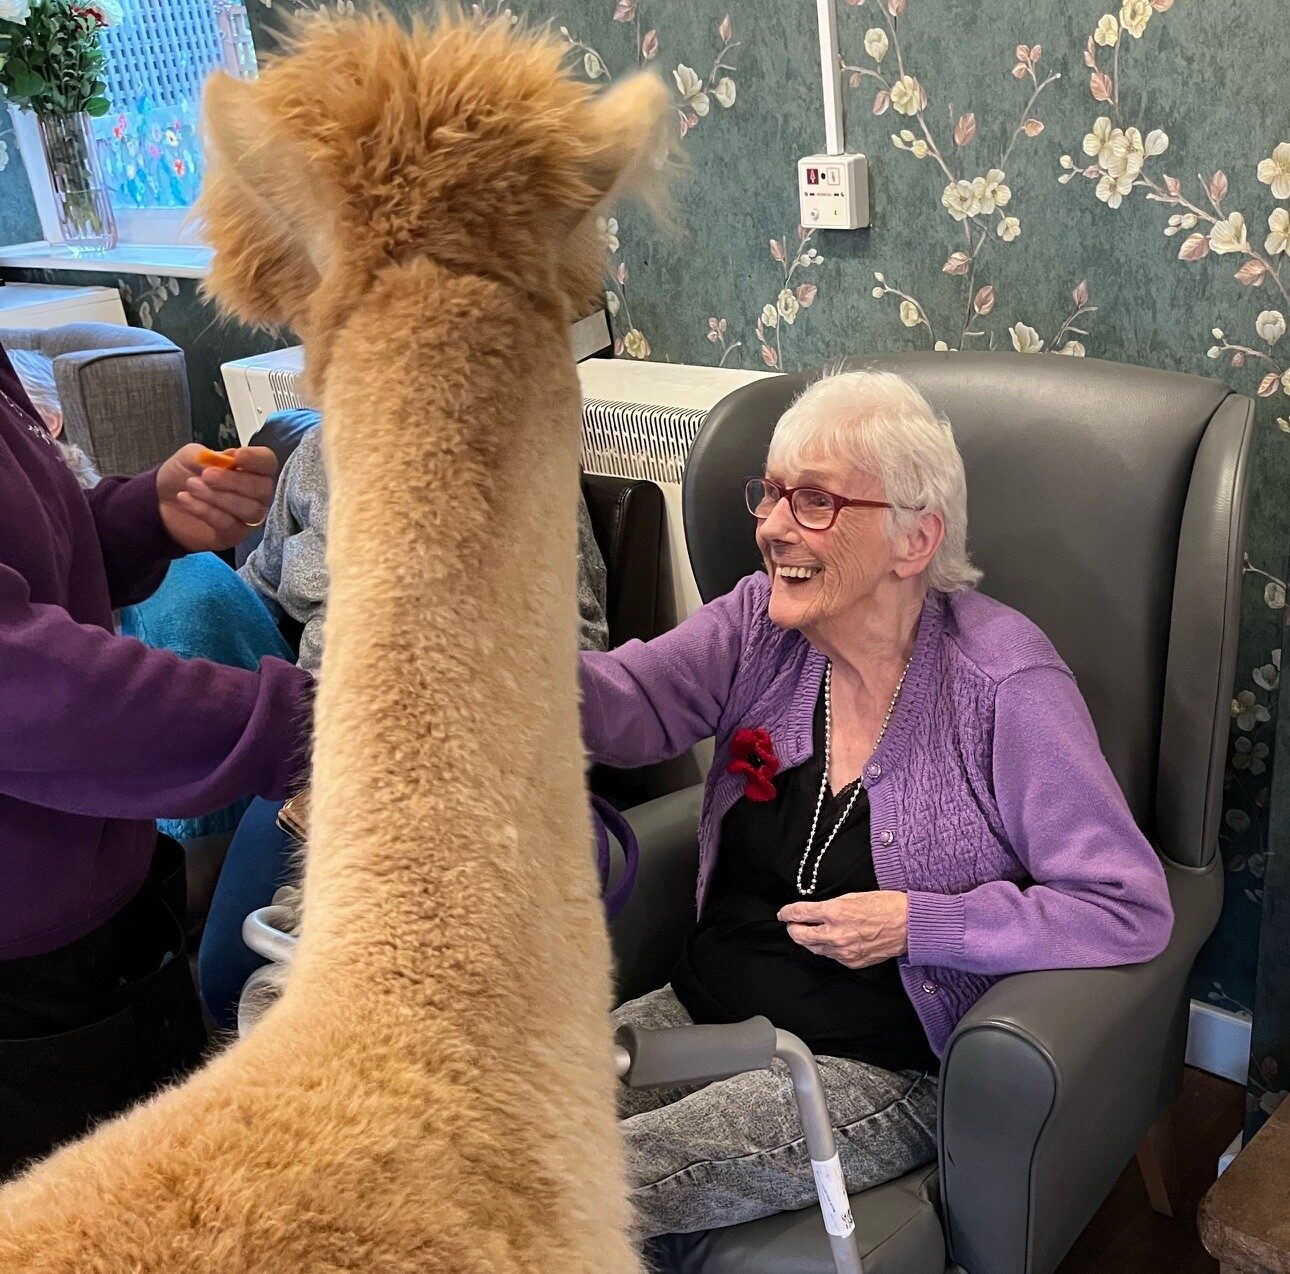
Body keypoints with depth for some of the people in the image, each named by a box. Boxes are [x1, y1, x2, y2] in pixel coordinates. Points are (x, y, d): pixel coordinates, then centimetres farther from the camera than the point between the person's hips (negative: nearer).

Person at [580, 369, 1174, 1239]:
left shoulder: (1002, 683, -15)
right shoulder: (760, 624, 0)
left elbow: (1134, 909, -15)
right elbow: (620, 707, -16)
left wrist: (917, 924, -18)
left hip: (878, 1065, -5)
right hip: (704, 1009, 5)